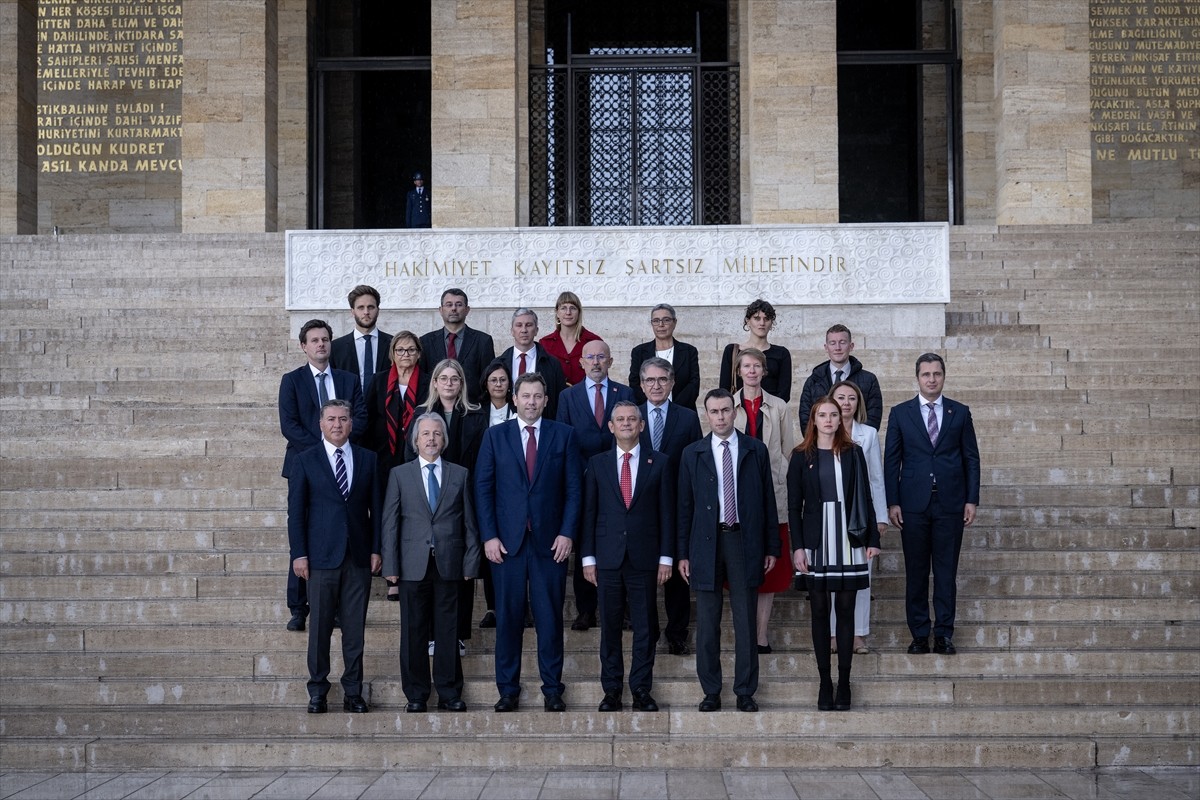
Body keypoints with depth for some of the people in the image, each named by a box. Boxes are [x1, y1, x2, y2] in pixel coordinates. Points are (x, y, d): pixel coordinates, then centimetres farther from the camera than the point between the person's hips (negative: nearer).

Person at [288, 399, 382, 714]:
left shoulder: (368, 459, 8)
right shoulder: (305, 461, 3)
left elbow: (375, 507, 9)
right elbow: (296, 510, 1)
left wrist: (376, 548, 2)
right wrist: (299, 554, -5)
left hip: (359, 557, 2)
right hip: (322, 557, -2)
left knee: (355, 628, 4)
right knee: (320, 627, 3)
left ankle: (353, 692, 13)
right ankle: (317, 691, 13)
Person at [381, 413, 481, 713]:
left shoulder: (460, 474, 10)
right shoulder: (399, 475, 7)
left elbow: (469, 523, 9)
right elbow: (390, 523, 4)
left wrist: (471, 562, 1)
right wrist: (390, 565, -3)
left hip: (449, 564, 0)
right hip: (413, 565, 0)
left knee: (448, 632, 4)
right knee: (413, 632, 4)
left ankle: (450, 694, 13)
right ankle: (416, 695, 13)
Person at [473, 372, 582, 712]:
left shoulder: (563, 435, 6)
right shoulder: (495, 436, 7)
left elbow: (574, 488, 4)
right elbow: (483, 488, 4)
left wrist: (567, 532, -6)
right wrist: (489, 536, -4)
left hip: (550, 541, 0)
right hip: (507, 540, 0)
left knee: (550, 617, 3)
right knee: (508, 617, 3)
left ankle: (552, 690, 11)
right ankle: (508, 690, 11)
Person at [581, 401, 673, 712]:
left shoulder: (659, 462, 5)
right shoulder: (597, 463, 7)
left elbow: (667, 512, 3)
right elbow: (588, 512, 6)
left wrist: (666, 557, -2)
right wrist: (588, 557, 1)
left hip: (644, 558, -1)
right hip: (608, 558, 1)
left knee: (645, 627, 3)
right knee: (610, 627, 5)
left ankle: (641, 689, 12)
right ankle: (611, 690, 13)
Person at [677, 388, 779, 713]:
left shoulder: (756, 451, 5)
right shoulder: (692, 454, 5)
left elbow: (768, 500, 6)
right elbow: (685, 506, 6)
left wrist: (772, 547, 3)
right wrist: (683, 553, 2)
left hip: (744, 541, 0)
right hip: (706, 542, 0)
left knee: (745, 622, 3)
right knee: (707, 623, 4)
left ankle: (745, 692, 11)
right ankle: (711, 692, 13)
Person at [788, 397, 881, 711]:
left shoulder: (853, 453, 5)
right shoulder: (801, 457, 3)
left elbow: (864, 498, 5)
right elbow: (794, 506, 2)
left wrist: (872, 538, 0)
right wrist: (797, 547, -5)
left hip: (848, 541, 0)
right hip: (816, 543, 0)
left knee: (846, 610, 3)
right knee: (820, 611, 3)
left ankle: (844, 682, 9)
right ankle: (825, 682, 10)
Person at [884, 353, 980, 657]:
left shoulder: (960, 413, 7)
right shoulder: (900, 413, 5)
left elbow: (971, 458, 7)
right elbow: (891, 460, 4)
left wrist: (972, 500, 0)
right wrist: (892, 503, -3)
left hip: (950, 503, 0)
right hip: (913, 504, 0)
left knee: (946, 572, 2)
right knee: (915, 572, 4)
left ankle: (944, 634, 9)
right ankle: (919, 634, 11)